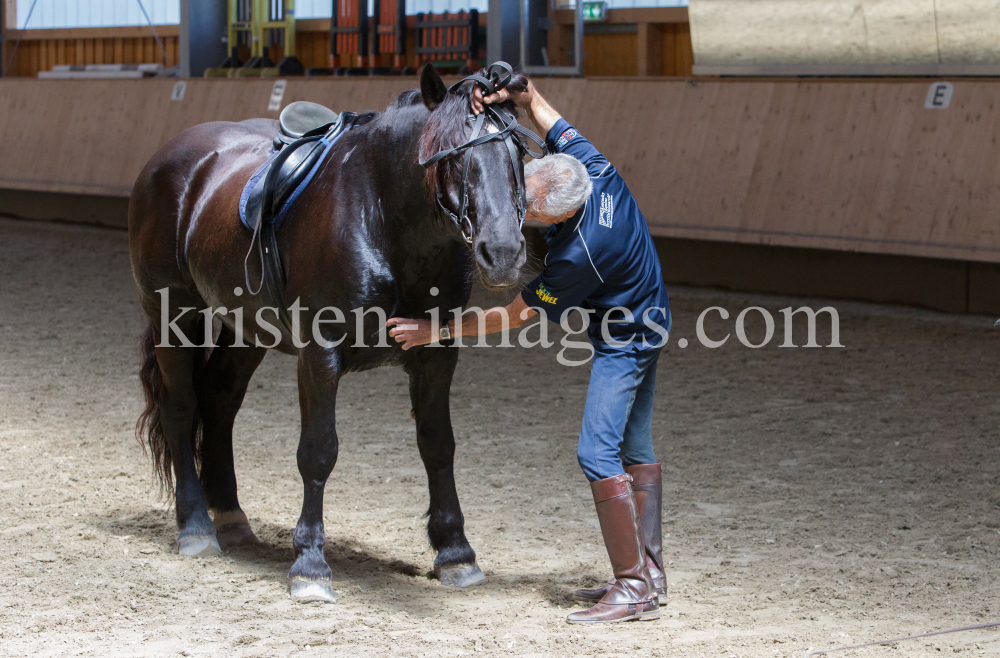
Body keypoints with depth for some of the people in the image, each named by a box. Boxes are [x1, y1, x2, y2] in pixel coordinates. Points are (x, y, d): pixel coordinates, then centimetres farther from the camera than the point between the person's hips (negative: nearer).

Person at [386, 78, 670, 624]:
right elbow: (533, 100, -4)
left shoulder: (577, 255, -36)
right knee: (634, 450, 15)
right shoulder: (588, 166, -17)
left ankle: (633, 588, -10)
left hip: (624, 341, -10)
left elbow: (516, 316, -22)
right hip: (645, 323, 10)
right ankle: (648, 571, 22)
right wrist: (505, 94, -27)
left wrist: (435, 331, -16)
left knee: (598, 453, -12)